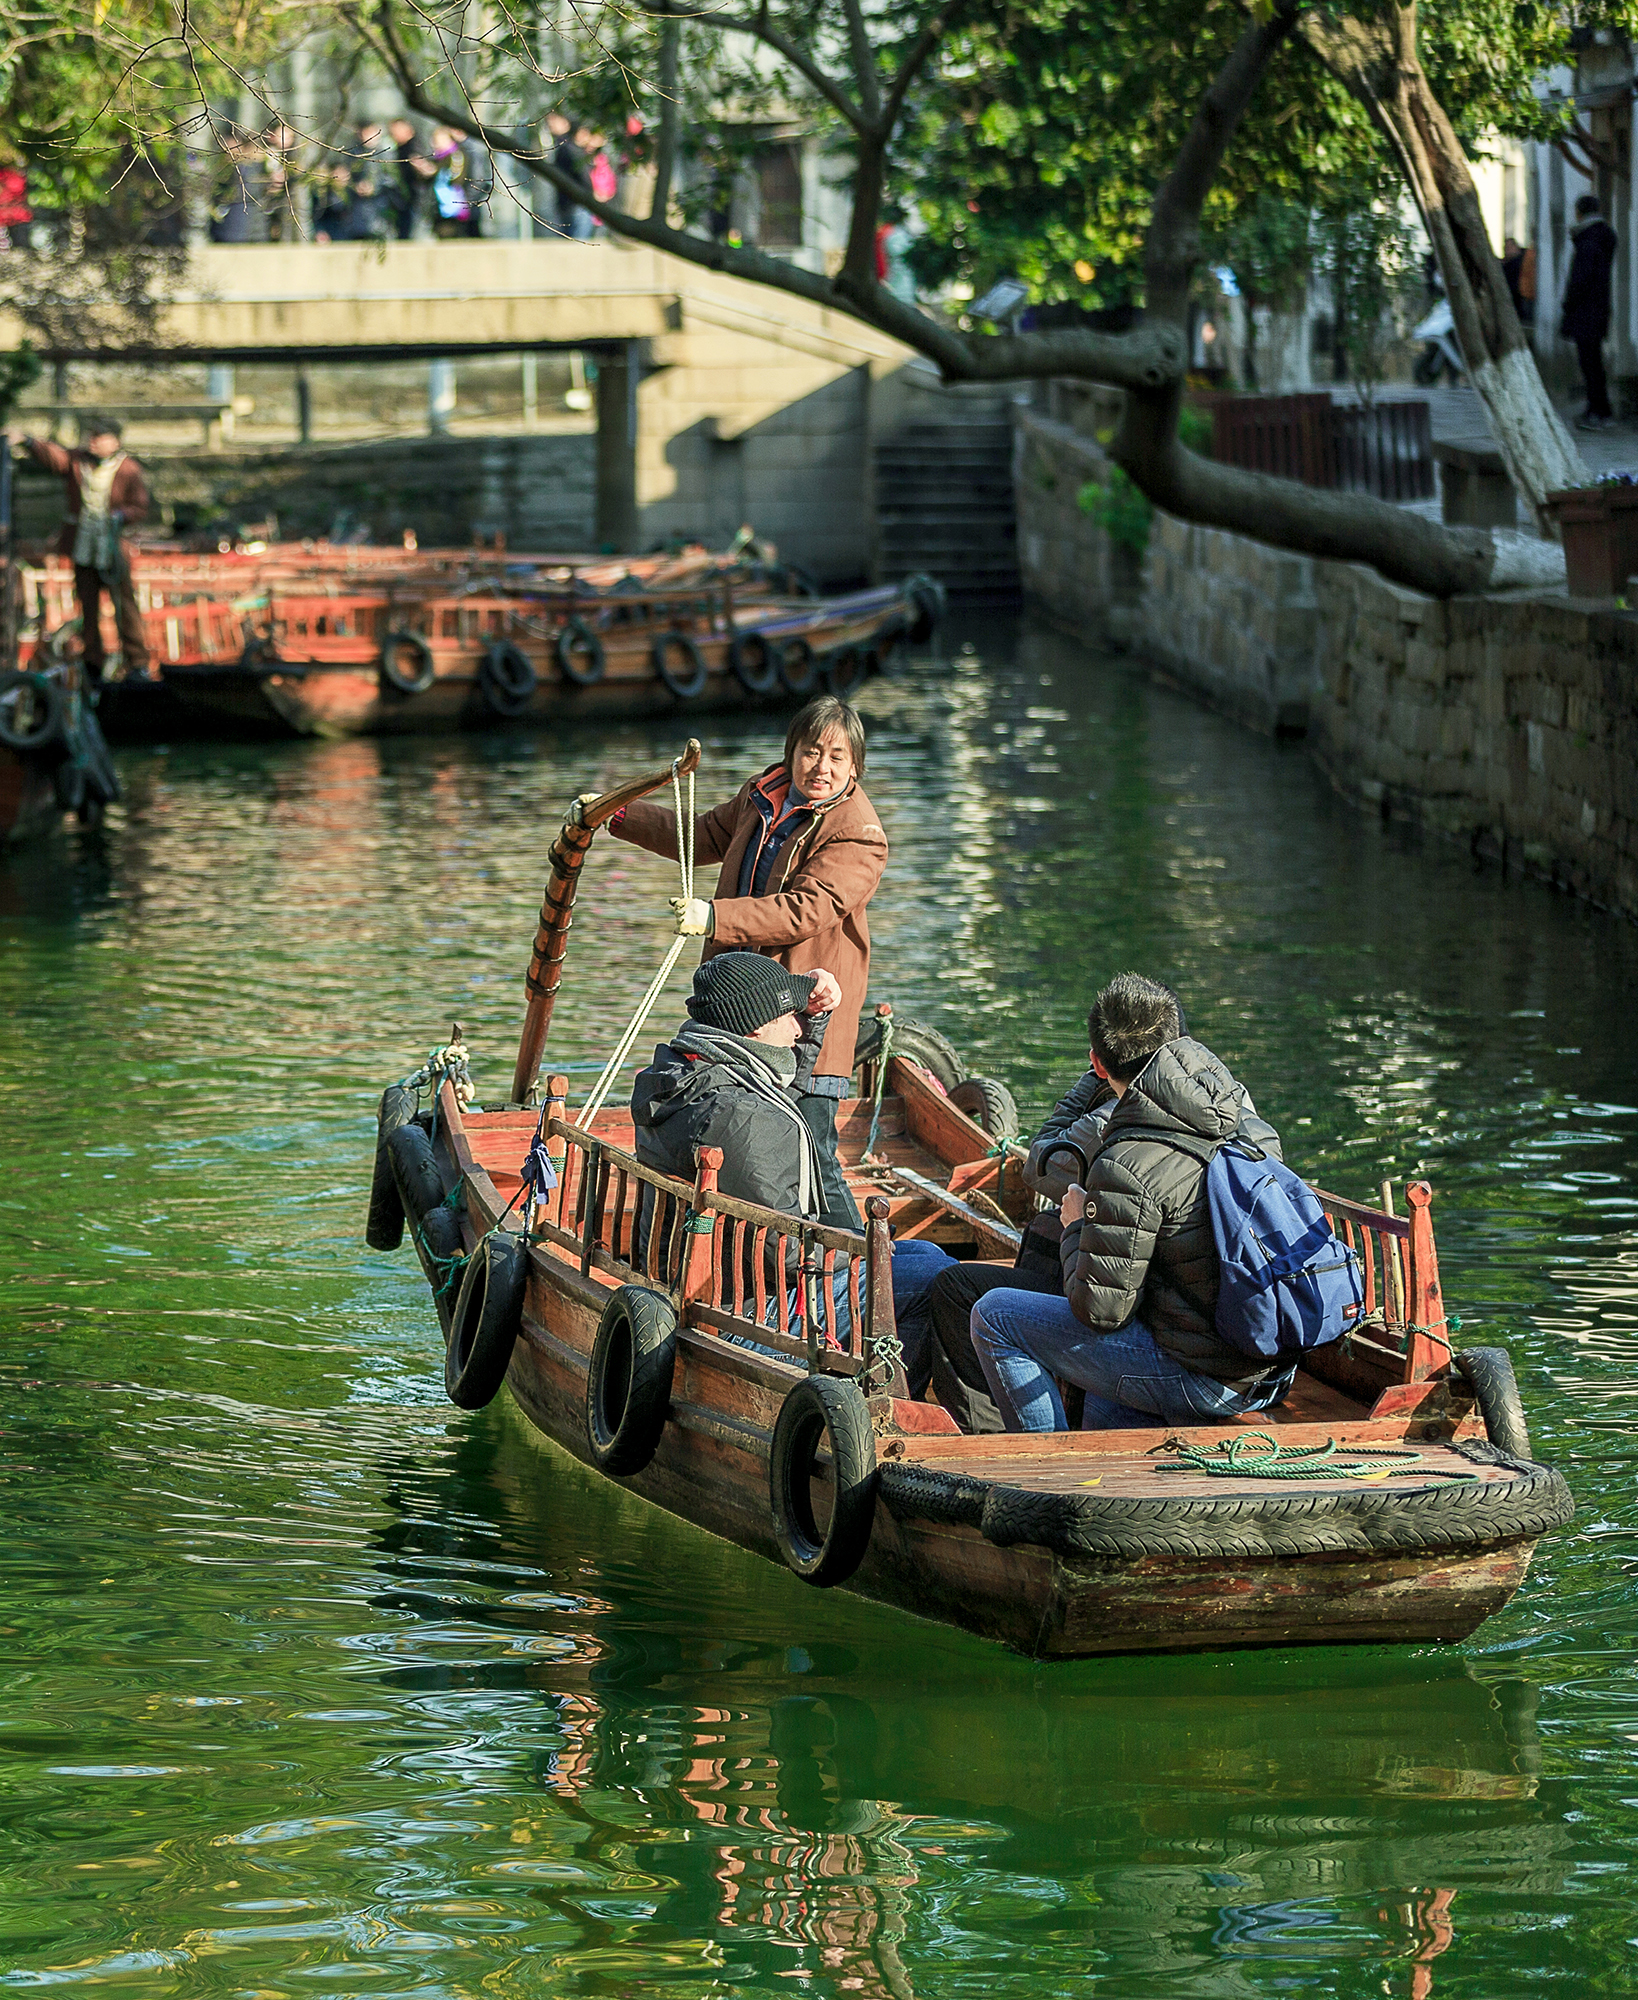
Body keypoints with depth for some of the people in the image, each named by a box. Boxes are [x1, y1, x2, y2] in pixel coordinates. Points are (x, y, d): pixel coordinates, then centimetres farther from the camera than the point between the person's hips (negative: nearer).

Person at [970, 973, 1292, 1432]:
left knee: (994, 1317, 2)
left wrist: (1076, 1227, 1)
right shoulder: (1245, 1117, 0)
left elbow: (1099, 1309, -17)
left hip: (1202, 1382, -8)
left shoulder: (1128, 1170, -23)